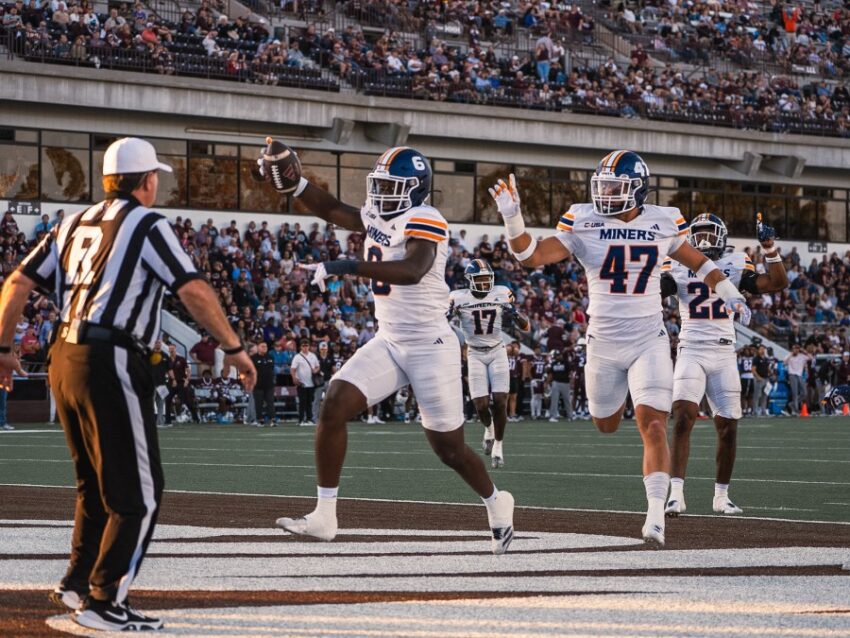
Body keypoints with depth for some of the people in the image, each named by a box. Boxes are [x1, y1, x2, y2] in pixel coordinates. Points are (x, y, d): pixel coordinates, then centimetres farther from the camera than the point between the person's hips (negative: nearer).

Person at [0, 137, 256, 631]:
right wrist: (234, 348, -4)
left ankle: (79, 582, 23)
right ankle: (103, 602, -3)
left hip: (65, 361, 8)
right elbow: (194, 290, -12)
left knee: (95, 483, 21)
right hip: (111, 366, -8)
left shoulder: (75, 224, 15)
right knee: (138, 492, -2)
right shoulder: (146, 225, -4)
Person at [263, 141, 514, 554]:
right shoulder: (377, 219, 8)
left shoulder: (424, 223, -18)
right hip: (387, 343, 7)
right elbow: (329, 209, 19)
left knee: (449, 449, 5)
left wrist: (345, 267, -39)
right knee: (334, 407, -12)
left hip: (430, 346, -7)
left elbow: (412, 270, -36)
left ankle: (496, 504, 35)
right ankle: (324, 516, -8)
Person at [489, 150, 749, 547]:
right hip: (604, 342, 1)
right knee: (606, 425, 18)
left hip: (649, 341, -1)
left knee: (652, 426, -15)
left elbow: (696, 261, 15)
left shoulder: (662, 224, -3)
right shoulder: (583, 224, -8)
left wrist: (730, 294, 8)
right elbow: (531, 257, -13)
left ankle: (655, 516, -18)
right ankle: (619, 391, 56)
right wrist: (512, 218, -28)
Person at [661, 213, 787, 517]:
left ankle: (721, 496, 20)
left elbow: (778, 283, 2)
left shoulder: (734, 266, 8)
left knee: (728, 428, 5)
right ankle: (676, 494, -23)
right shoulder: (679, 267, 3)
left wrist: (770, 248, -9)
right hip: (691, 352, -2)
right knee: (683, 420, -19)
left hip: (724, 355, 2)